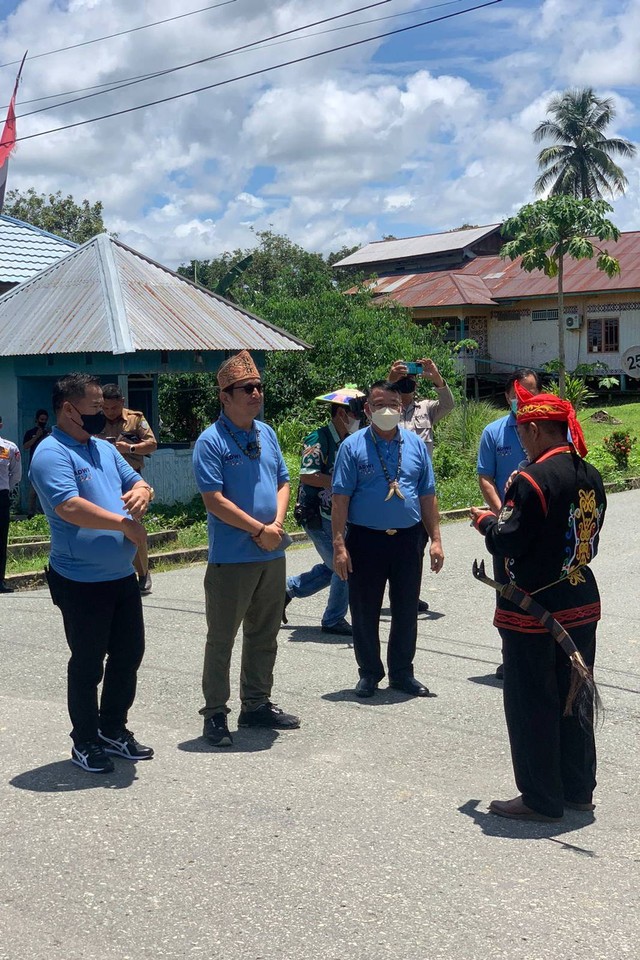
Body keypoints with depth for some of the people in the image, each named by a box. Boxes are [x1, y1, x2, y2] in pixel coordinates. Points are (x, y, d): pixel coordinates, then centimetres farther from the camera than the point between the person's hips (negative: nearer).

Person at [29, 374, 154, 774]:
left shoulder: (105, 449, 12)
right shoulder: (52, 454, -15)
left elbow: (137, 482, 17)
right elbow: (69, 507, -28)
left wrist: (142, 491, -9)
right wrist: (125, 524, -21)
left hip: (123, 576, 8)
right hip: (82, 584, -8)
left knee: (129, 655, 16)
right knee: (88, 665, 5)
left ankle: (113, 730, 32)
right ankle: (85, 742, 22)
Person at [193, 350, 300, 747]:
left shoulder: (266, 433, 10)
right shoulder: (211, 441, -12)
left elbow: (283, 482, 13)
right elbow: (214, 499, -17)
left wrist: (278, 522, -5)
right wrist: (259, 530, -15)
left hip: (273, 555, 7)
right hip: (231, 559, -7)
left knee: (265, 635, 16)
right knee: (222, 638, 2)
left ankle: (257, 704, 30)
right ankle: (215, 713, 13)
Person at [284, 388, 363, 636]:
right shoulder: (318, 439, -16)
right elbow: (307, 476, -26)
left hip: (338, 516, 9)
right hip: (317, 516, -9)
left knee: (332, 567, 16)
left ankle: (286, 588, 30)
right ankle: (333, 620, 11)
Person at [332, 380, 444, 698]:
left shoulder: (415, 444, 8)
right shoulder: (353, 446, -2)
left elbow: (427, 495, 10)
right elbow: (341, 497, -6)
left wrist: (435, 539, 4)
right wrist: (339, 544, -12)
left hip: (408, 540, 3)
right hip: (366, 539, -3)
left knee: (407, 611, 11)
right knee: (364, 612, 6)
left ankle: (402, 672, 26)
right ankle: (369, 673, 23)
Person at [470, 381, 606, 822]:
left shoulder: (532, 480, -21)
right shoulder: (591, 476, 4)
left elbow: (507, 543, -20)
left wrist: (485, 520, 1)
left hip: (533, 612, -8)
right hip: (582, 604, 8)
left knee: (532, 705, 5)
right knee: (574, 698, 17)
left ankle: (541, 799, 15)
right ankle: (578, 789, 29)